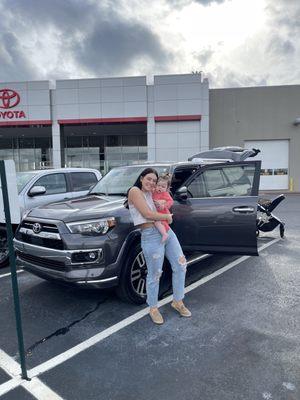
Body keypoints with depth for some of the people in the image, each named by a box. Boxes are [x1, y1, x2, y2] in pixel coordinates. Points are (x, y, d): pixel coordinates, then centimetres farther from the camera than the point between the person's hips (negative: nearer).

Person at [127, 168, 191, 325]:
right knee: (154, 275, 2)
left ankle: (177, 301, 28)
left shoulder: (151, 193, 15)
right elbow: (148, 214, -16)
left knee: (180, 266, 10)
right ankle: (153, 308, 24)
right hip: (151, 236, -8)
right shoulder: (135, 191, -9)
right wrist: (167, 216, -6)